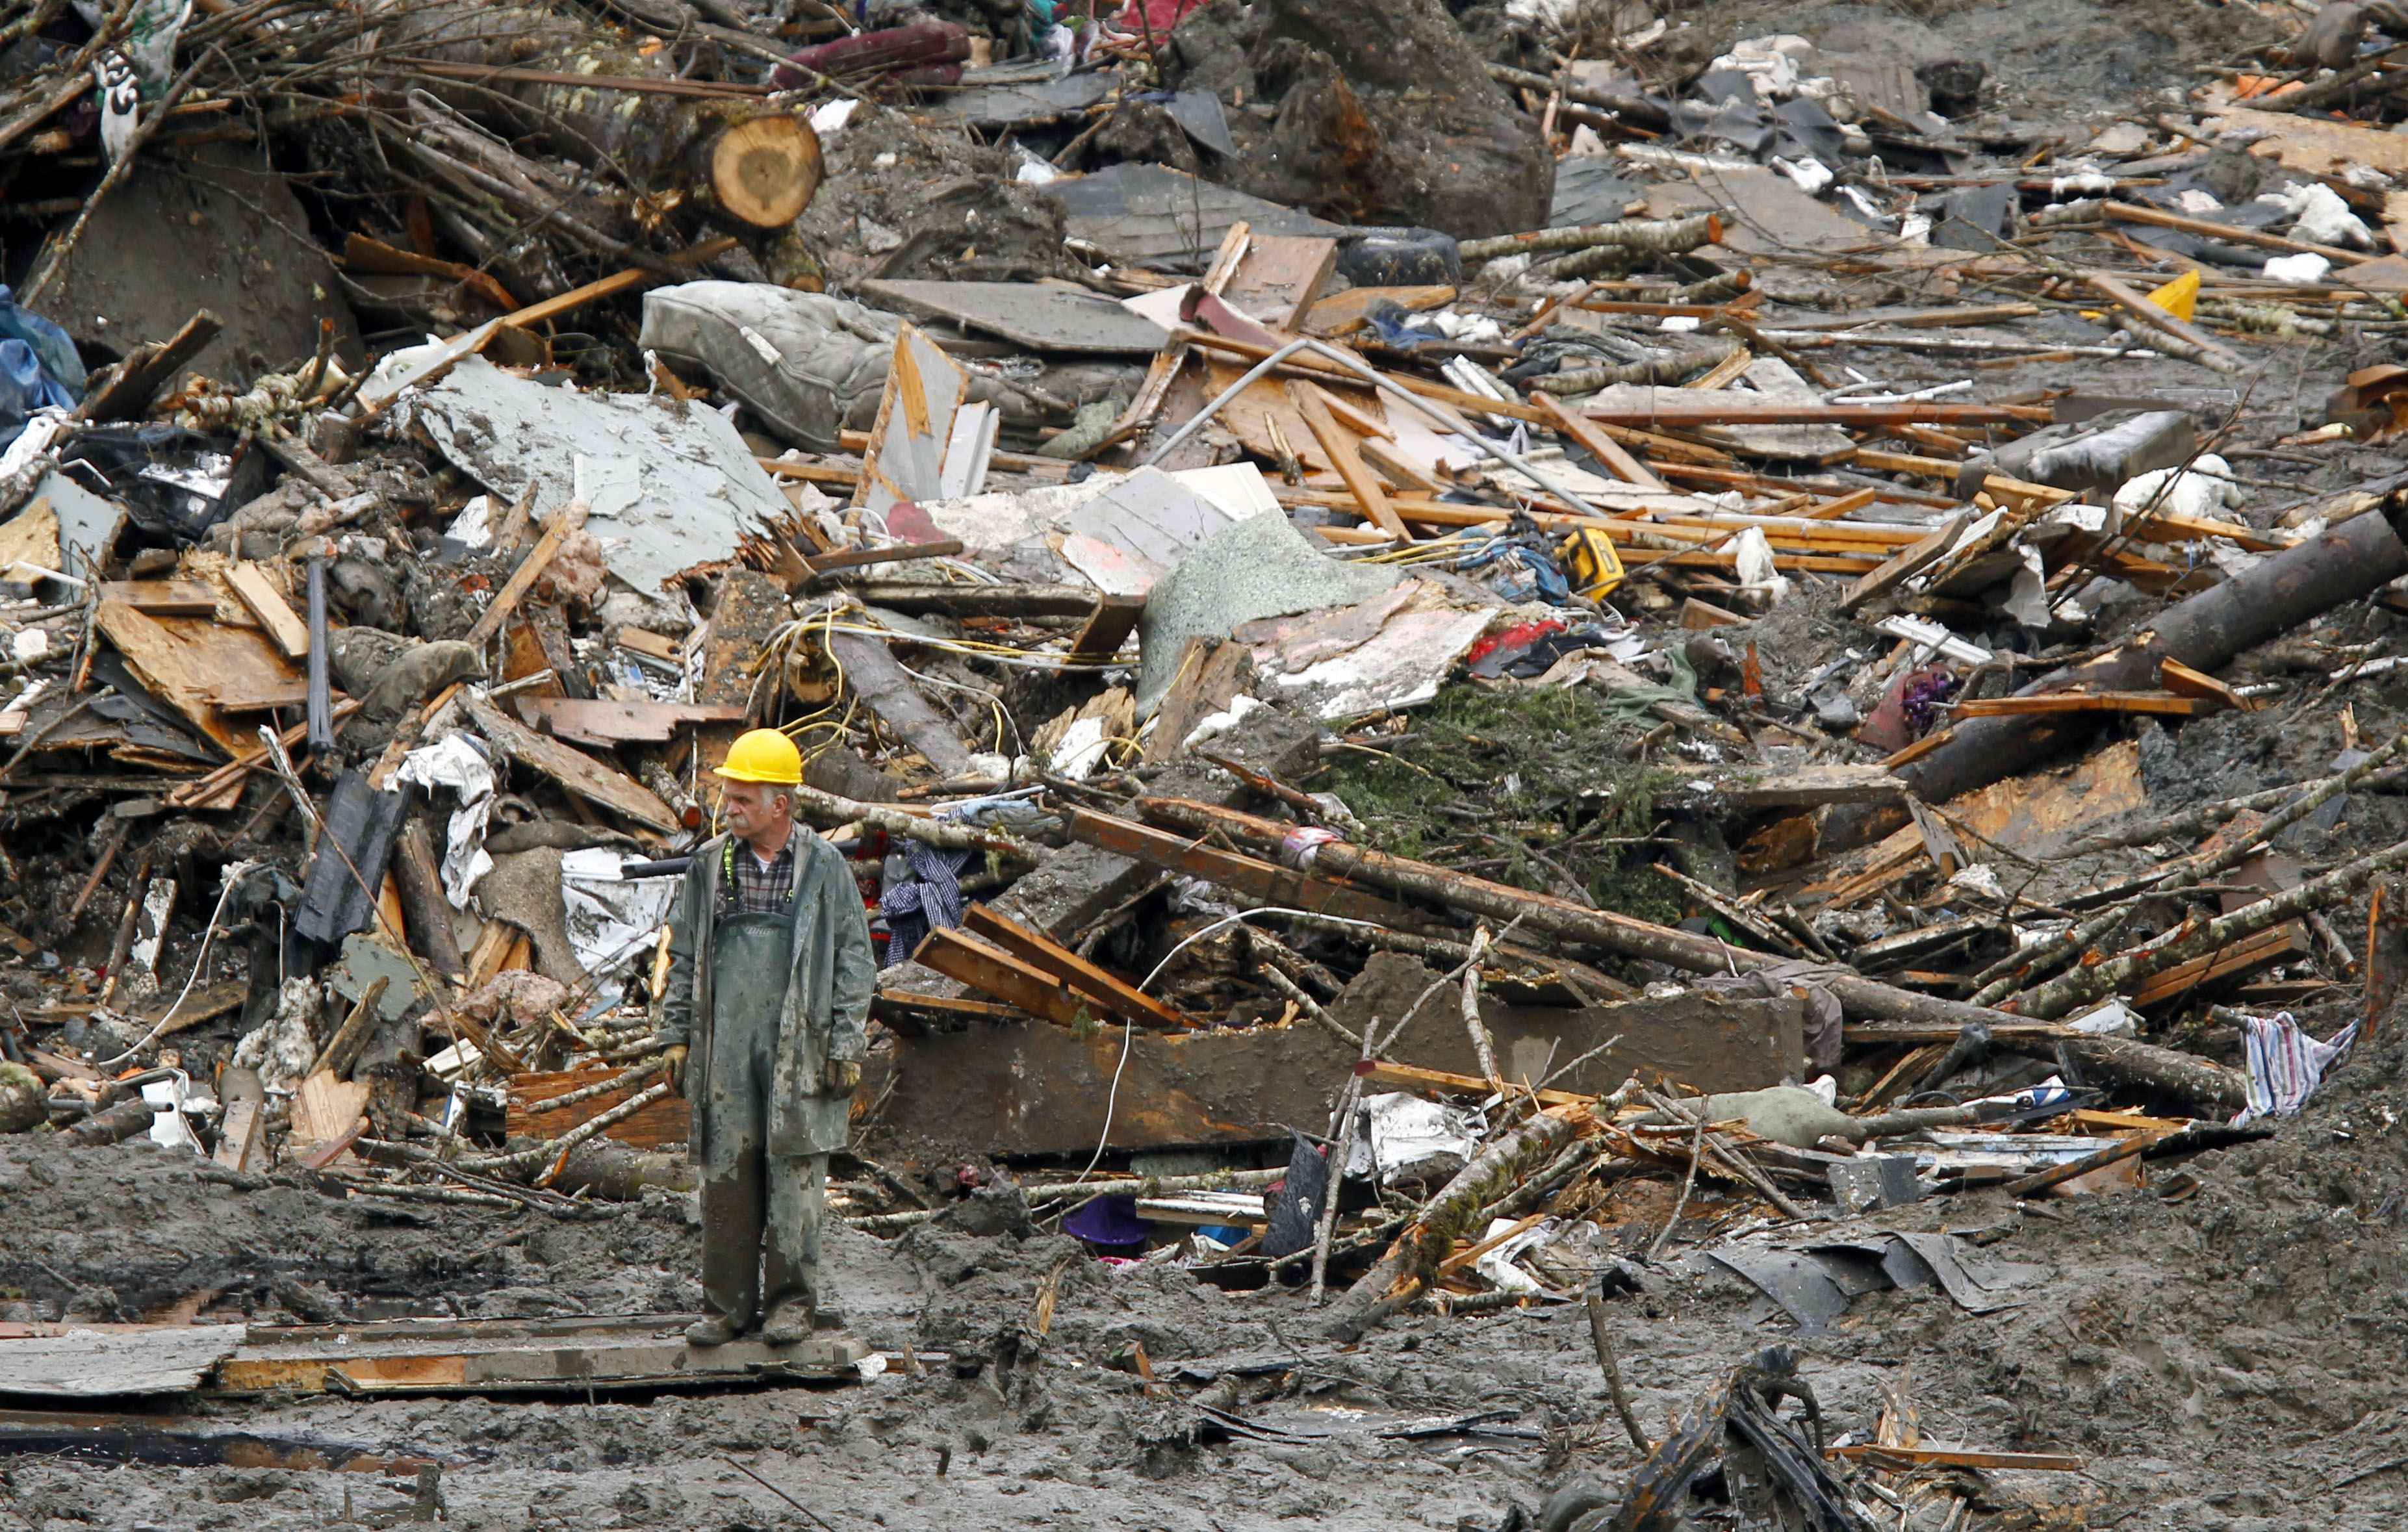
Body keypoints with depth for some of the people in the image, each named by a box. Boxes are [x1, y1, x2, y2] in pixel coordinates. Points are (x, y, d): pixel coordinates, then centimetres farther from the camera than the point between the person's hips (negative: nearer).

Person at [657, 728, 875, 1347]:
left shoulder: (823, 867, 2)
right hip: (726, 1041, 2)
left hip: (798, 1044, -2)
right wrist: (677, 1035, 10)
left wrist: (845, 1045, 0)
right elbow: (684, 955, 15)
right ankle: (727, 1303, 8)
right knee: (726, 1169, 1)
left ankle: (792, 1301, 6)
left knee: (794, 1169, -2)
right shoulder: (710, 865, 9)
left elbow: (854, 960, 5)